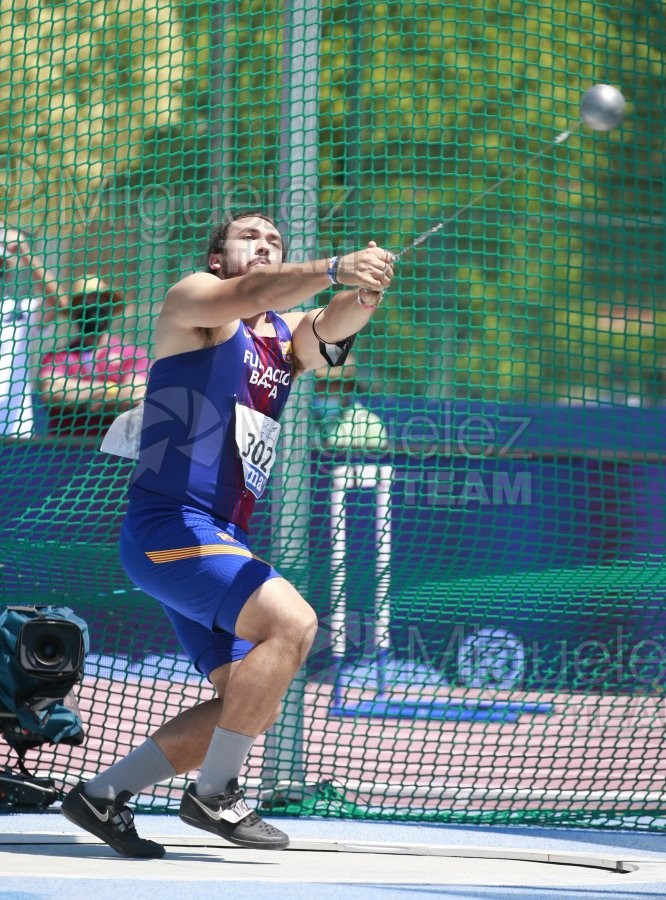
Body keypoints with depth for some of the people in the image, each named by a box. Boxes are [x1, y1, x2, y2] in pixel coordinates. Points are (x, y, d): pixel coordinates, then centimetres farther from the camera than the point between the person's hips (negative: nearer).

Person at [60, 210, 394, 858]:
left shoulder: (288, 337, 18)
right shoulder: (192, 299, 1)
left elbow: (333, 325, -6)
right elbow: (251, 293, -22)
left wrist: (364, 291, -30)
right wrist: (334, 267, -38)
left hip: (221, 542, 8)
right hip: (165, 527, -8)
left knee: (251, 705, 5)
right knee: (291, 621, -25)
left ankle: (101, 795, 15)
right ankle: (213, 795, -16)